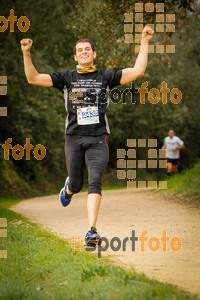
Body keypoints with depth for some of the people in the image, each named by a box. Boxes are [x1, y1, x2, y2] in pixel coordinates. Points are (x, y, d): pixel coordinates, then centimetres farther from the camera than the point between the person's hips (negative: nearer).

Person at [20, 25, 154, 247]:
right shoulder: (66, 78, 8)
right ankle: (69, 187, 51)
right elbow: (33, 78, 2)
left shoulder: (106, 77, 8)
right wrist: (26, 54, -10)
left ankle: (92, 231, -21)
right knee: (77, 184, 10)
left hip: (98, 139, -1)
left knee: (95, 181, -18)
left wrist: (144, 43, 0)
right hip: (74, 138, 1)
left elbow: (138, 71, 4)